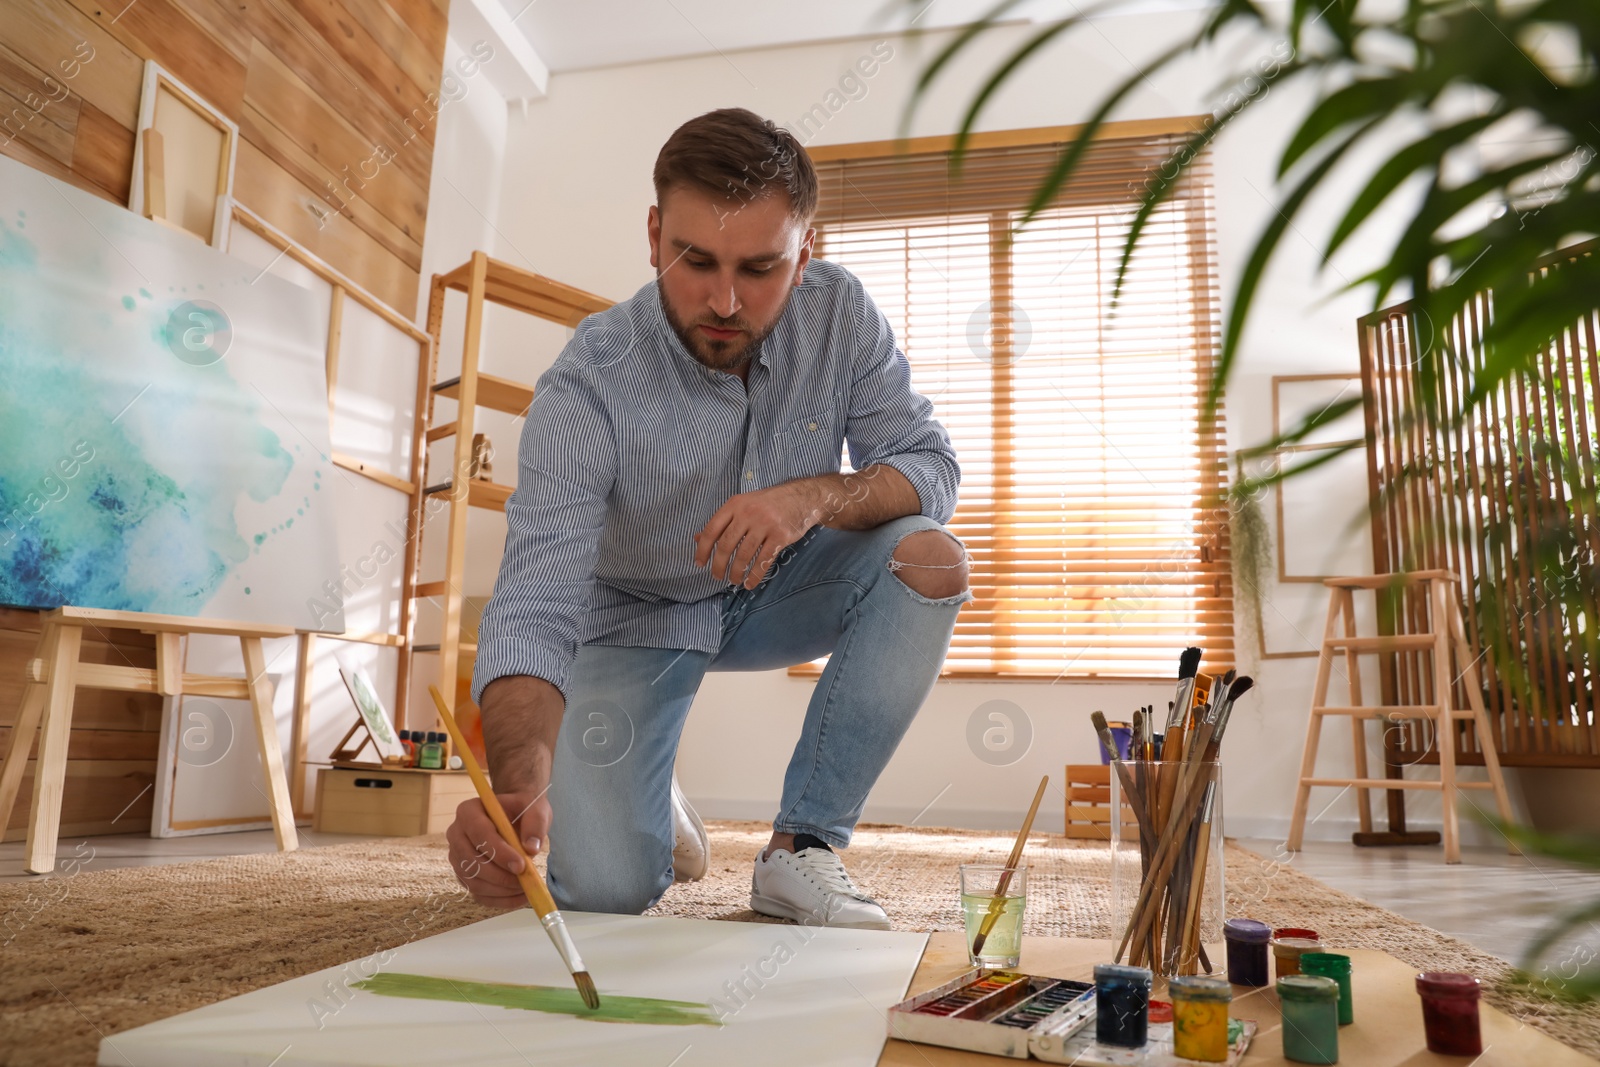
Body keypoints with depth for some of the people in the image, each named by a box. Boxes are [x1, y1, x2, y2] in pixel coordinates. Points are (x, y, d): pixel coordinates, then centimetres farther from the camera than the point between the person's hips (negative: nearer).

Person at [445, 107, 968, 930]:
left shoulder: (839, 313, -18)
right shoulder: (587, 387, -28)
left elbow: (929, 467, -15)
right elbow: (534, 608, -34)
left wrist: (815, 497, -37)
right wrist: (517, 786, -53)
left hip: (771, 591, 4)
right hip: (634, 616, -3)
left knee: (930, 559, -25)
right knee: (605, 888, -19)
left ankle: (800, 848, -15)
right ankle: (651, 800, 20)